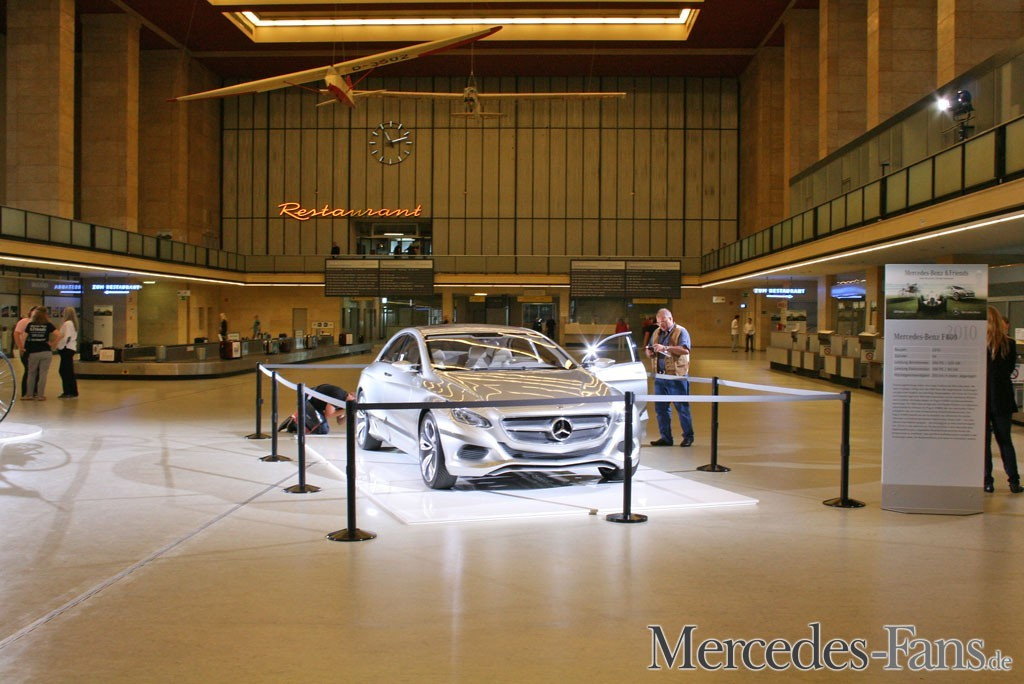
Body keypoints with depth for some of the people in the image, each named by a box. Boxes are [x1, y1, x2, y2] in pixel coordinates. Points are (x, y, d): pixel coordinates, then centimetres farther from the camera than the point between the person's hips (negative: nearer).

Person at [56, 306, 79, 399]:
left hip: (67, 349, -9)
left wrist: (60, 347, -11)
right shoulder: (73, 323, 17)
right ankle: (67, 391, 15)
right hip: (71, 348, 9)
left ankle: (72, 392, -5)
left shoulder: (67, 323, -11)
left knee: (68, 371, -6)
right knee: (63, 370, 13)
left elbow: (67, 337, -19)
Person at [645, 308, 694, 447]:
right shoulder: (656, 333, 16)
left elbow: (685, 350, -19)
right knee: (661, 408, 7)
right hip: (660, 376, 6)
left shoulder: (681, 331, -4)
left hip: (676, 376, -6)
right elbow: (649, 350, 23)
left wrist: (665, 348, -27)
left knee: (682, 407, 0)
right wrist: (649, 353, -1)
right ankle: (665, 437, 16)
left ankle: (688, 436, 11)